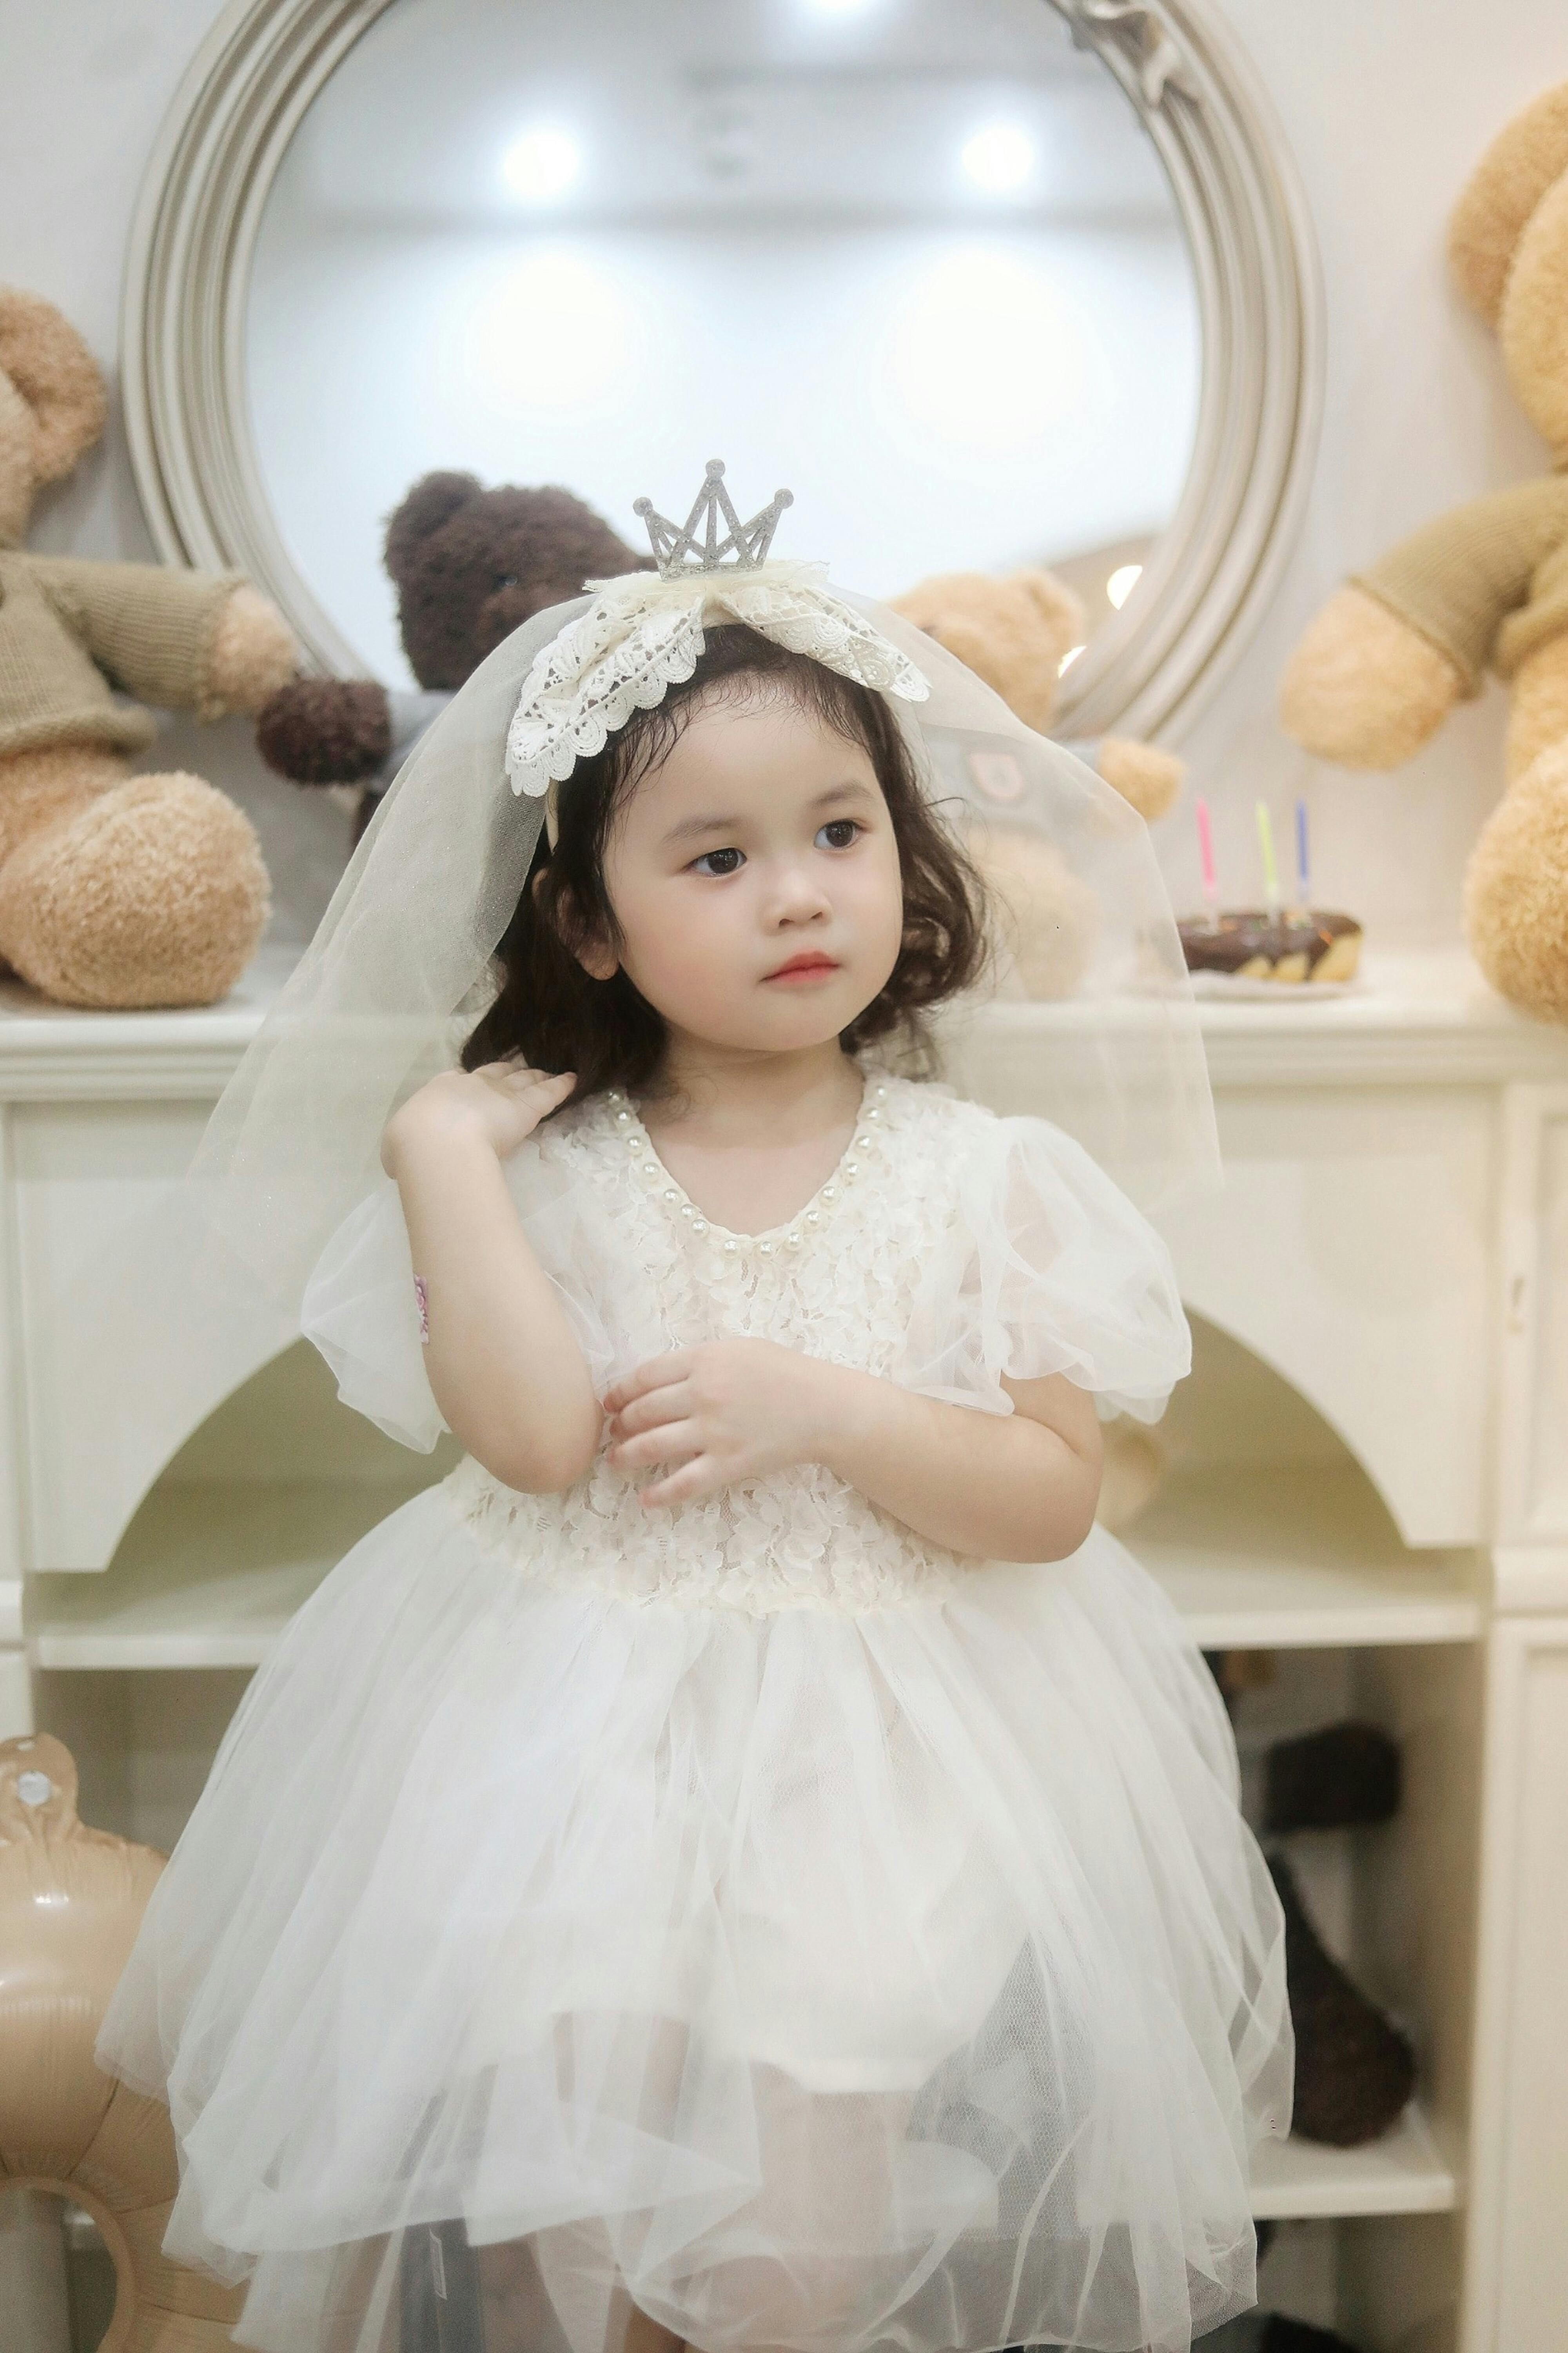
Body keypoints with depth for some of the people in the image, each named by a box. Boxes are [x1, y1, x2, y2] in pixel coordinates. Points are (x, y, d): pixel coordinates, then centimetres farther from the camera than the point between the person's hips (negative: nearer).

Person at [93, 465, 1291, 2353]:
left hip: (897, 1740, 0)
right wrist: (441, 1158, -15)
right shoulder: (553, 1170, -2)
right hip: (585, 1736, 1)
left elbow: (1053, 1497, -4)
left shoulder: (979, 1176, -2)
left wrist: (822, 1411, -17)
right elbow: (532, 1438, -17)